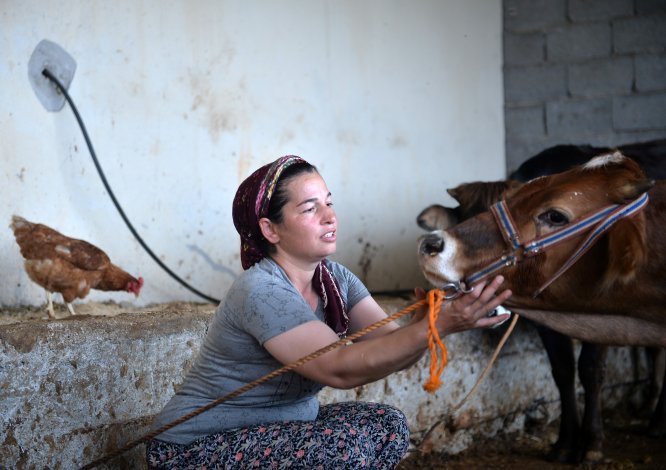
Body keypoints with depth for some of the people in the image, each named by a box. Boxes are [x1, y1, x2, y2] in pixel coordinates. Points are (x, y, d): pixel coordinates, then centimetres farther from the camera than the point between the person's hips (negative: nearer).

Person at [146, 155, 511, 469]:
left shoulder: (335, 279, 1)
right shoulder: (260, 291, -24)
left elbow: (393, 348, -11)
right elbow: (339, 368, -33)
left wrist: (425, 320, -34)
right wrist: (438, 326, -42)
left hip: (279, 429, 8)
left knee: (387, 426, -6)